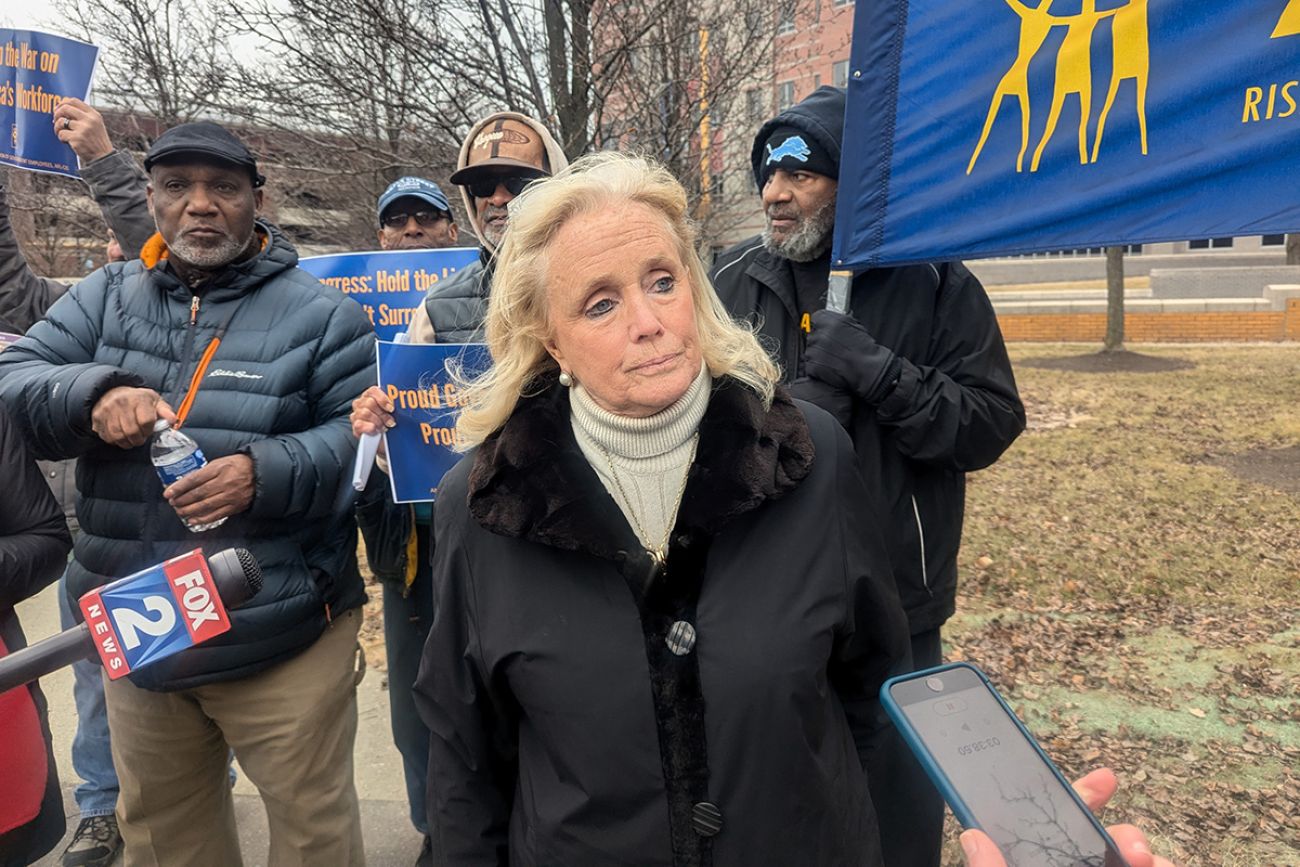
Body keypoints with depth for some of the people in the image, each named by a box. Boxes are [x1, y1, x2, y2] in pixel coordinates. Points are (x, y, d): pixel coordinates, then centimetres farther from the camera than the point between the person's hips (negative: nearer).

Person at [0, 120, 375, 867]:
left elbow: (365, 439, -10)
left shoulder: (320, 313, -5)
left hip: (279, 638, -4)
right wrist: (93, 395, -19)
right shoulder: (107, 297, 9)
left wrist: (267, 476, -26)